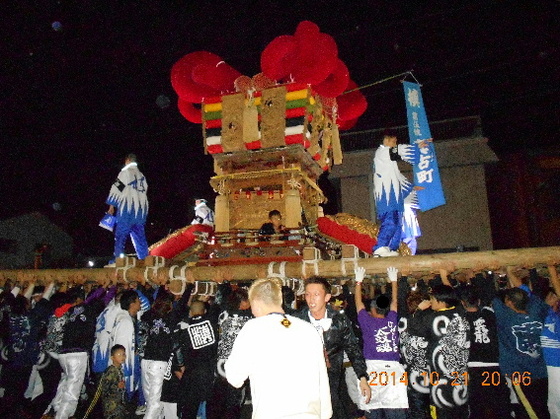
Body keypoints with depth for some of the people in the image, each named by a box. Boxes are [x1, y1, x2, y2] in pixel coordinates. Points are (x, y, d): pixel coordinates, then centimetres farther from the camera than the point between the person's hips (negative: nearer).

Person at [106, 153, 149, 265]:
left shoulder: (125, 172, -1)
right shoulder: (142, 176, 18)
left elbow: (117, 188, -5)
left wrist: (111, 206, 0)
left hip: (127, 208, -6)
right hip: (141, 209, 6)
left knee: (120, 235, -4)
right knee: (139, 236, 7)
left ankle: (117, 259, -9)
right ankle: (144, 259, 4)